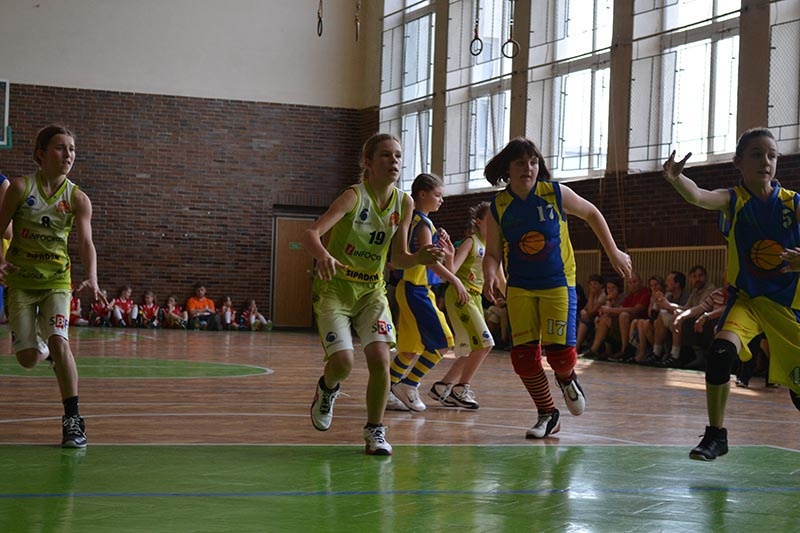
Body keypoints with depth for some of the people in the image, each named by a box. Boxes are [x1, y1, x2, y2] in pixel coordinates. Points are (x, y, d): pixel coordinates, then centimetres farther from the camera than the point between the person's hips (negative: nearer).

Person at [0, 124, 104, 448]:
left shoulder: (78, 199, -7)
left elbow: (86, 243, -16)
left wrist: (91, 279, -34)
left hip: (56, 279, 0)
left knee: (58, 341, -22)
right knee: (28, 358, -2)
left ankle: (72, 419, -13)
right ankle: (46, 350, 38)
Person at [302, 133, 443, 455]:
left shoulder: (404, 204, -2)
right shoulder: (354, 196, -17)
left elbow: (398, 259, 5)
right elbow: (311, 234, -30)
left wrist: (420, 258, -17)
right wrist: (323, 255, -52)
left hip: (372, 290, 4)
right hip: (335, 288, -4)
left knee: (380, 357, -15)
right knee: (343, 361, -17)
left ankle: (375, 430, 3)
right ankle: (327, 388, 21)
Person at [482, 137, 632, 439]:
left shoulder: (556, 193, -8)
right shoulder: (499, 206, -3)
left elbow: (591, 214, 7)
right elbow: (493, 253, 1)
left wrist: (613, 252, 8)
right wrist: (490, 276, -21)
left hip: (558, 284, -2)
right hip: (519, 288, 2)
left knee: (559, 351, -13)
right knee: (524, 355, -5)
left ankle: (566, 379, 26)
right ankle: (547, 415, 15)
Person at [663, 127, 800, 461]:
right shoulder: (733, 200, -10)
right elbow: (698, 197, -31)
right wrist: (675, 178, -53)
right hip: (745, 297, -1)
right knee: (721, 351, -26)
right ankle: (716, 435, -11)